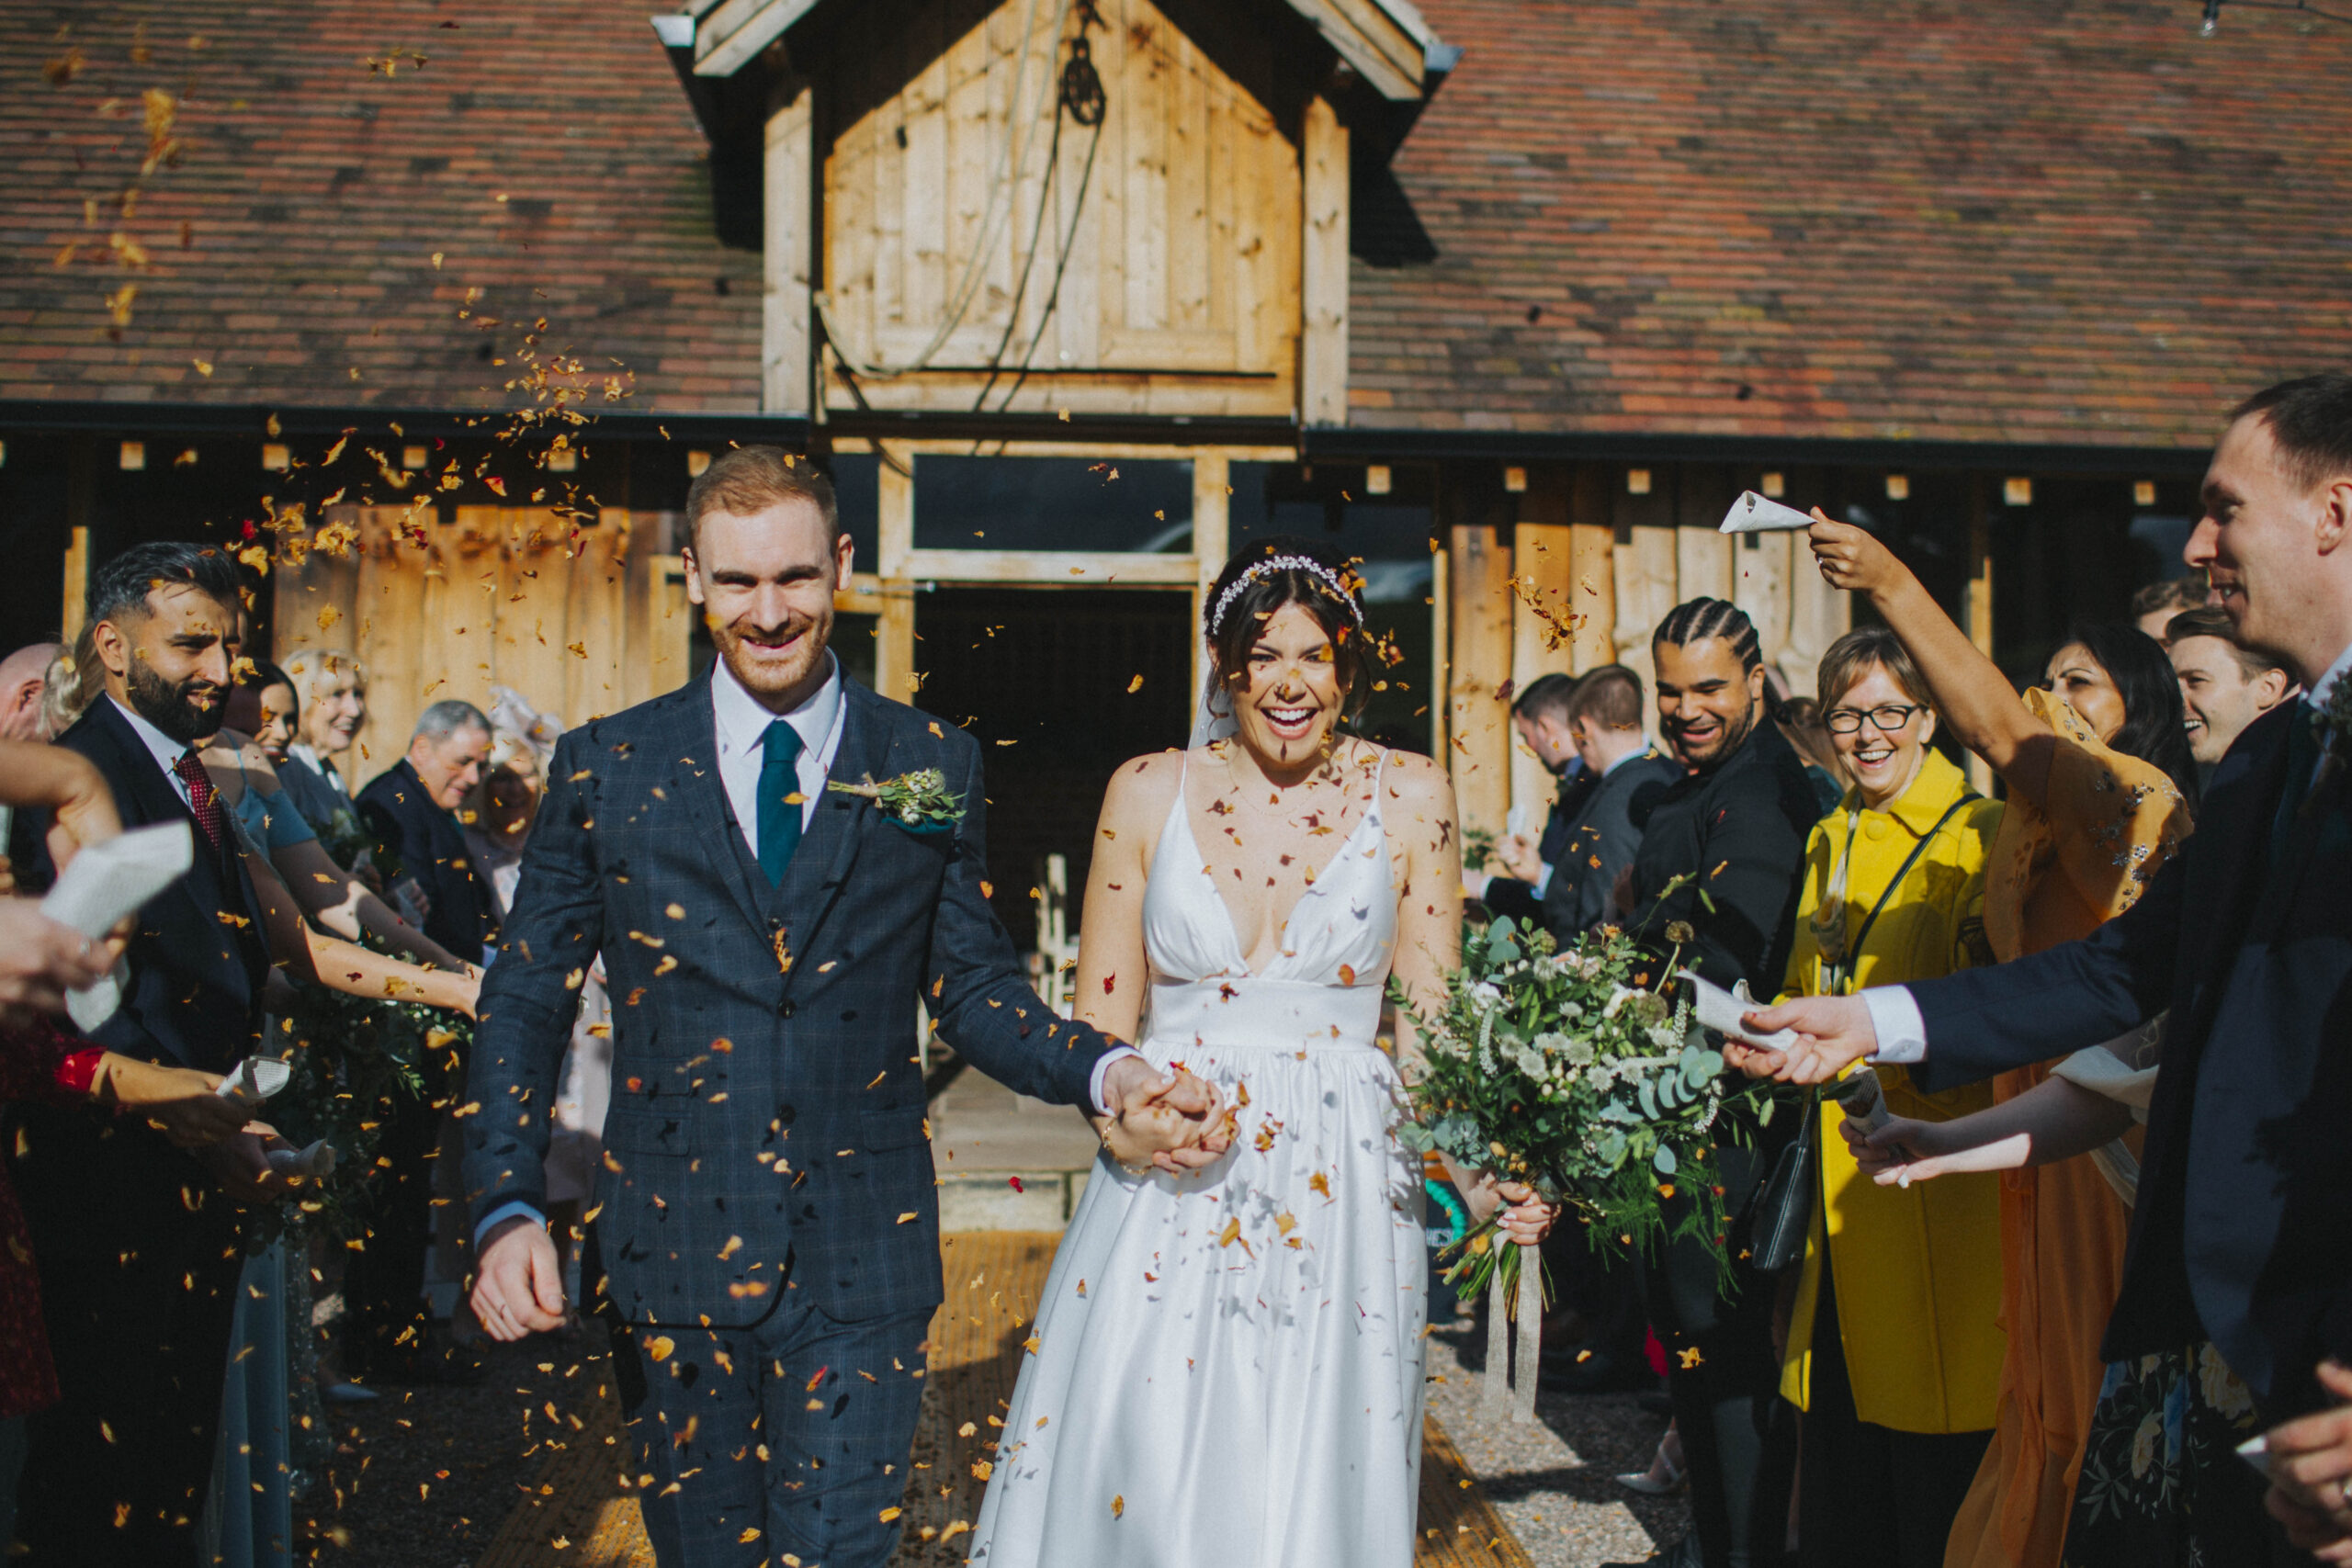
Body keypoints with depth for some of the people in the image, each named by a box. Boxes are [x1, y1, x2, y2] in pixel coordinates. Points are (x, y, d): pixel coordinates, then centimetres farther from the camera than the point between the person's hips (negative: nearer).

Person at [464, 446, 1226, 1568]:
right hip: (671, 1256, 1)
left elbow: (972, 990, 7)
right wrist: (508, 1208, -9)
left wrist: (1105, 1075, -11)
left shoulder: (934, 766, 3)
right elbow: (524, 1003, 4)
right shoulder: (605, 767, 2)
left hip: (861, 1263, 0)